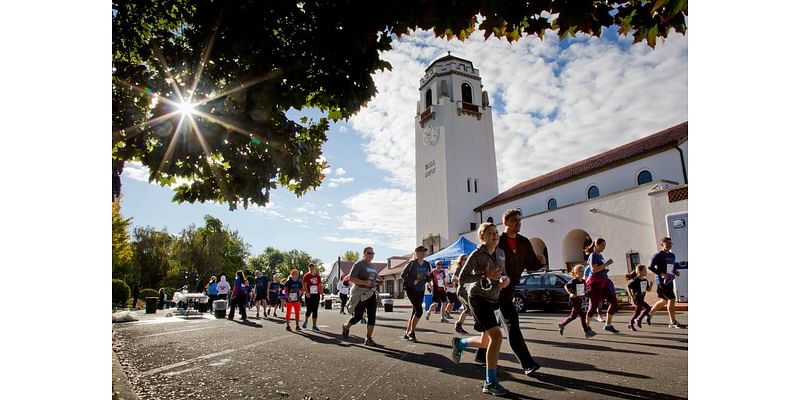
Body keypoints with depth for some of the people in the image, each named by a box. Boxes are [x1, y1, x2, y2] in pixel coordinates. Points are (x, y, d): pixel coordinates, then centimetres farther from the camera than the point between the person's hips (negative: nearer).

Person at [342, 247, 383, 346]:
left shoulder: (373, 267, 16)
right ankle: (346, 326, 32)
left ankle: (368, 339, 5)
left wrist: (379, 282, 6)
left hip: (372, 293, 7)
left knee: (372, 316, -2)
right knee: (358, 316, 2)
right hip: (360, 294, -7)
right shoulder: (359, 264, -8)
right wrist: (364, 282, -28)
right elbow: (351, 278, -16)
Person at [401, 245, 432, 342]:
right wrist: (412, 281, -21)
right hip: (411, 289, -6)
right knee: (419, 310, -16)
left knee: (415, 311, 9)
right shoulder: (412, 263, -12)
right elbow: (403, 275, -11)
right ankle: (412, 333, -2)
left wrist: (428, 275, -13)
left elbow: (428, 280, 9)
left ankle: (407, 333, 21)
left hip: (421, 291, 6)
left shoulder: (427, 264, 4)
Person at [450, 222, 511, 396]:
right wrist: (484, 275, -25)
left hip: (493, 300, 8)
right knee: (497, 336, -19)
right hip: (478, 298, -7)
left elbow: (503, 273, 16)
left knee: (486, 342, 13)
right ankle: (490, 383, -7)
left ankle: (459, 343, 41)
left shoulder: (501, 253, 5)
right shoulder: (477, 254, -14)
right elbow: (462, 278, -13)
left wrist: (505, 279, -8)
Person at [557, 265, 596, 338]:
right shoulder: (573, 281, -13)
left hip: (580, 300, 7)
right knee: (582, 315, -11)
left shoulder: (583, 281, 6)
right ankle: (587, 332, -6)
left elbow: (584, 290, 16)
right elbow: (566, 286, -7)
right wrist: (570, 293, -18)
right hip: (574, 300, -7)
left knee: (573, 316, 14)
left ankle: (561, 324, 30)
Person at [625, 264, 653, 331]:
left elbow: (648, 290, 13)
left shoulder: (645, 280, 8)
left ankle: (630, 325, 20)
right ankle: (638, 320, -3)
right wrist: (631, 296, -19)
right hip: (636, 299, -8)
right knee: (647, 308, -16)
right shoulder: (635, 280, -16)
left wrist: (650, 285, -6)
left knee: (637, 312, 8)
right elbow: (628, 287, -17)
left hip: (641, 299, 8)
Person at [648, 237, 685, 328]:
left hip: (670, 281, 9)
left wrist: (675, 271, 6)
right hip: (662, 281, -9)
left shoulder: (672, 255, 14)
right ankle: (673, 322, 2)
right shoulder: (658, 255, -11)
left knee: (664, 300, 15)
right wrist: (661, 274, -22)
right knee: (671, 299, -8)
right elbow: (651, 267, -14)